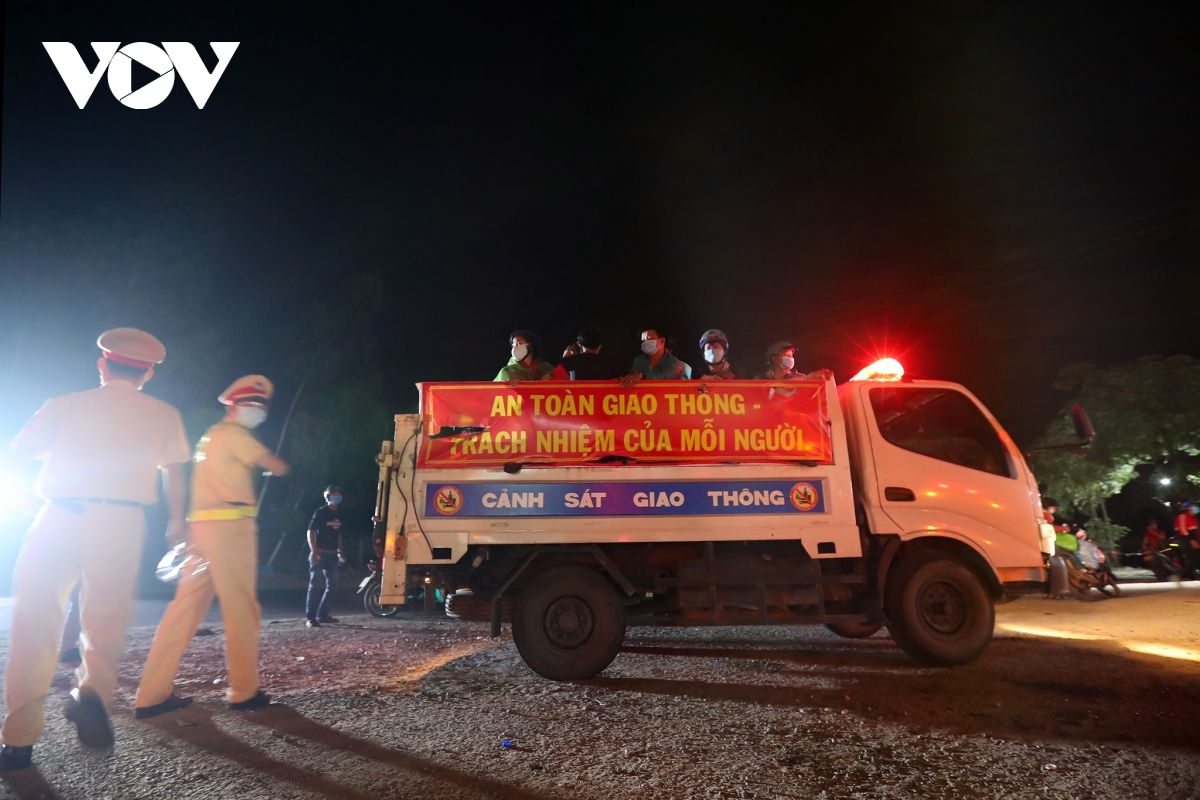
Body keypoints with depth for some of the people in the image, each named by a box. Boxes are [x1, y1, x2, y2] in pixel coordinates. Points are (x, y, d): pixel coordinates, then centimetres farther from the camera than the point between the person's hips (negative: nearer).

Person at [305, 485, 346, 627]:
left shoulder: (338, 515, 14)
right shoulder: (320, 512, -6)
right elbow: (310, 531, -10)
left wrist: (340, 551, 17)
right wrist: (313, 551, -19)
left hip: (332, 555, 7)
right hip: (319, 554, -7)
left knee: (330, 585, 10)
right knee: (314, 585, -4)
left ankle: (322, 615, 20)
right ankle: (310, 617, -2)